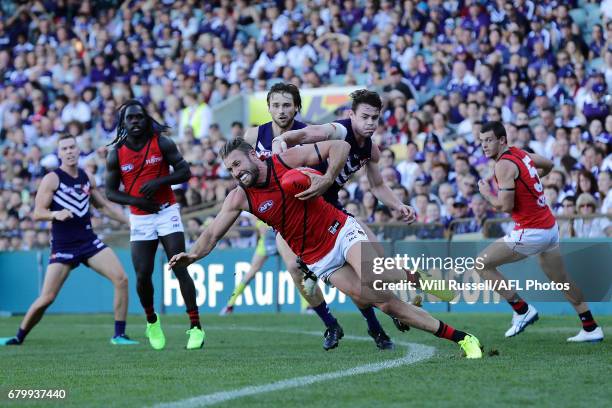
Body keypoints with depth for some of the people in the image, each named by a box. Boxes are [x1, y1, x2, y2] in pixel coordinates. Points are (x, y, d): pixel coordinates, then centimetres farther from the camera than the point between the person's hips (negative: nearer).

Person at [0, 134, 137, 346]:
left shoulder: (86, 178, 9)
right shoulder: (52, 179, -7)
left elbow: (104, 206, 20)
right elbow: (37, 213, -10)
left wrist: (130, 222, 15)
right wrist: (56, 214, -29)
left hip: (89, 241, 5)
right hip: (62, 246, -4)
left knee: (121, 279, -11)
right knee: (46, 298, -8)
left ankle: (119, 335, -2)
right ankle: (19, 337, 13)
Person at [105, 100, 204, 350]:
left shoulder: (161, 143, -3)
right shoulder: (116, 154, 0)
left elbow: (185, 172, -3)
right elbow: (110, 191, 5)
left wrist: (159, 181, -18)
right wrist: (136, 201, -12)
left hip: (167, 212, -1)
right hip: (139, 218, 1)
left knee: (180, 269, -10)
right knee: (143, 276, -3)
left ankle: (195, 327, -8)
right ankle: (152, 321, 23)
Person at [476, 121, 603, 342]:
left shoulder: (504, 165, -15)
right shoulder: (521, 154, 11)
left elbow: (505, 206, -21)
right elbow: (548, 165, 30)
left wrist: (487, 193, -4)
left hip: (531, 232, -9)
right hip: (551, 227, 9)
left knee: (482, 264, -3)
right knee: (563, 281, 20)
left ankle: (522, 310, -1)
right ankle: (591, 329, 26)